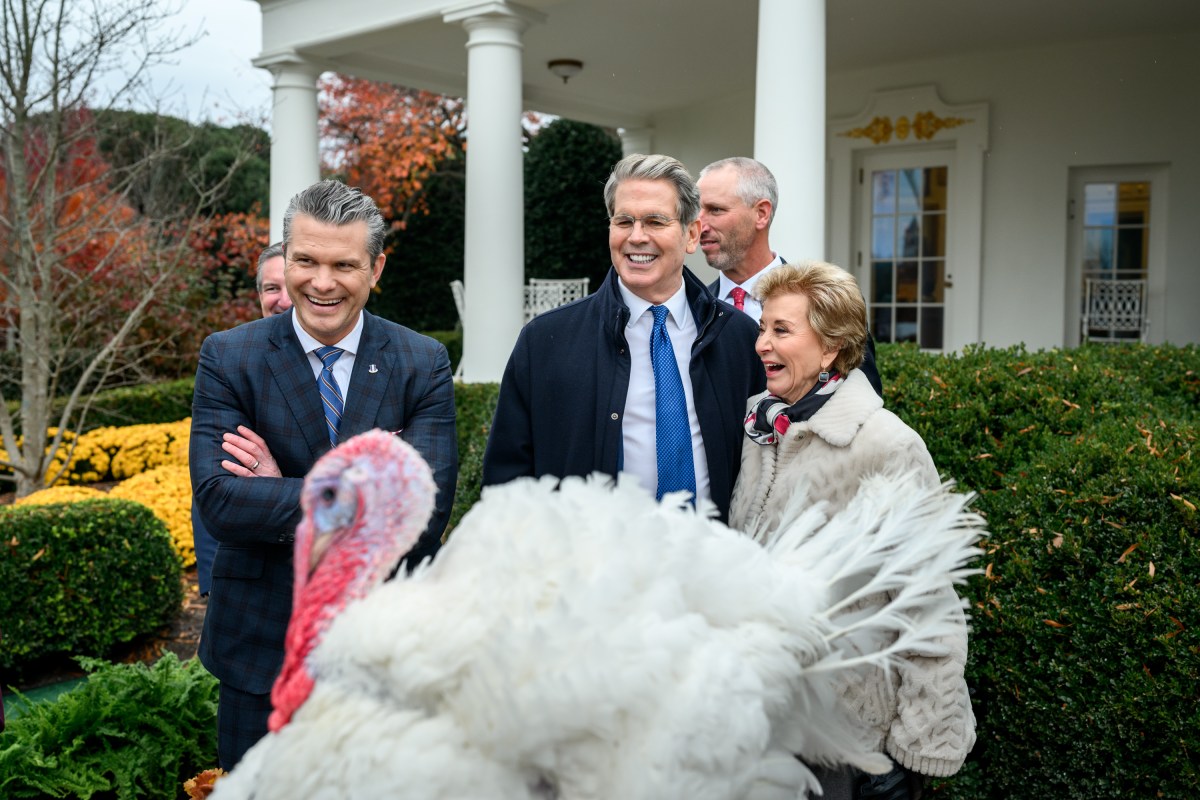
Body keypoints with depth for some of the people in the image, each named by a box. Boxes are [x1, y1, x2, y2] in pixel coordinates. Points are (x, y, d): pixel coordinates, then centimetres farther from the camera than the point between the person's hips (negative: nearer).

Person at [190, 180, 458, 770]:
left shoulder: (423, 363, -6)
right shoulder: (228, 357, -6)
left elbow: (426, 513, -17)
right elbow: (218, 501, -19)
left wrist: (283, 490, -19)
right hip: (262, 646, 0)